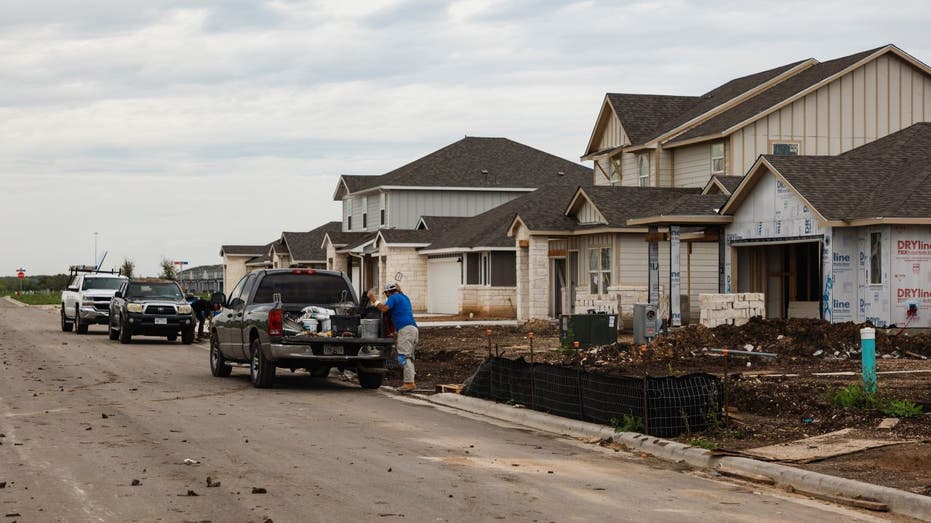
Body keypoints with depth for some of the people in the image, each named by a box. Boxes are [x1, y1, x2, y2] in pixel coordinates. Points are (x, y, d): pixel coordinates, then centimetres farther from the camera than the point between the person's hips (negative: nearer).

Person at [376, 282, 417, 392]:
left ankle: (409, 382, -19)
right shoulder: (405, 297, 26)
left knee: (403, 357, -12)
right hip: (413, 328, 9)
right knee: (408, 357, 12)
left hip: (405, 329, -9)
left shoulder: (394, 297, -1)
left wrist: (377, 303, 3)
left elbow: (384, 308, -14)